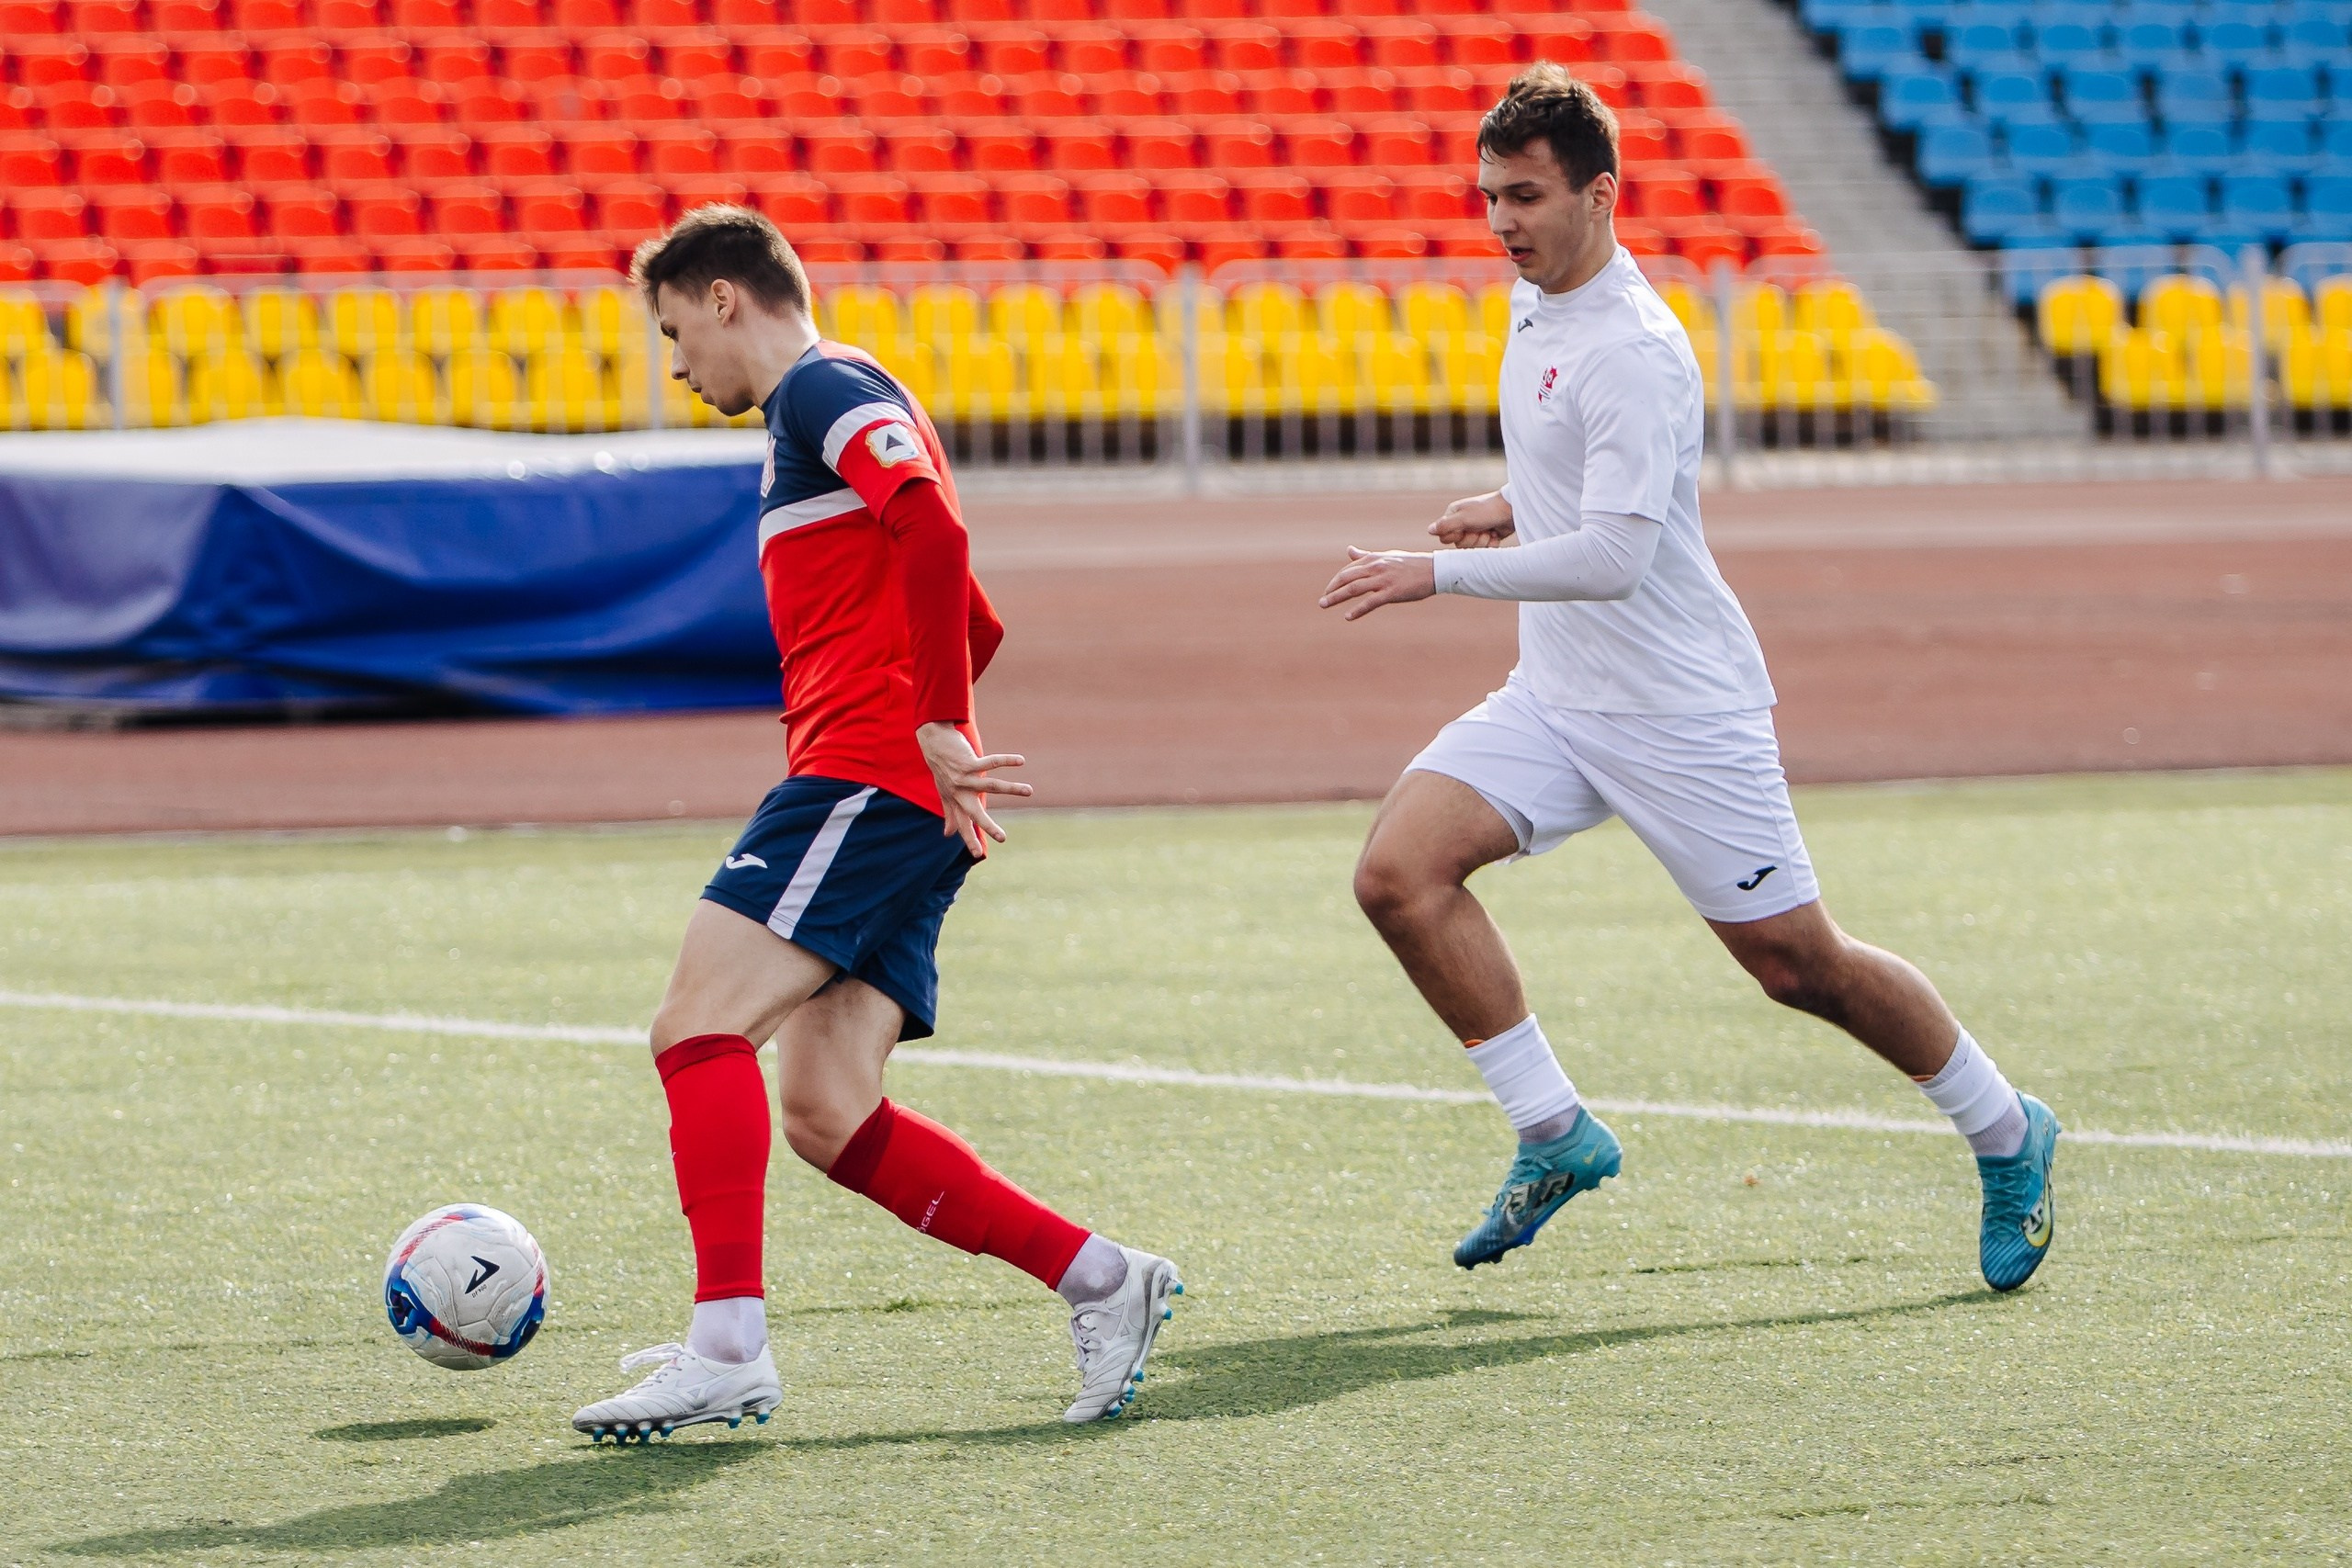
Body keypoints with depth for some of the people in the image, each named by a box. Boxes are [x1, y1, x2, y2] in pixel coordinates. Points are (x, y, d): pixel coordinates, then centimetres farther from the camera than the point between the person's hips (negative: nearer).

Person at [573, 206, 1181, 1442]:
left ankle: (727, 1344, -28)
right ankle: (1100, 1280, 2)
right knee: (824, 1113, 2)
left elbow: (931, 528, -22)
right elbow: (972, 626, 36)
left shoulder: (825, 388, -2)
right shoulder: (821, 413, 29)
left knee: (700, 1027, -18)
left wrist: (935, 729, -23)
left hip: (864, 776, -10)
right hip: (898, 802, 10)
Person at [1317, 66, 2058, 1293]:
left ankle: (2005, 1135, 22)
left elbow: (1616, 555, -29)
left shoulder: (1634, 351, -21)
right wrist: (1516, 508, 7)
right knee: (1400, 873, -11)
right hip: (1556, 699, 8)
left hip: (1681, 711, -8)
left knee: (1797, 963, -1)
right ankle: (1556, 1136, -2)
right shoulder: (1534, 303, 8)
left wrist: (1439, 574, -29)